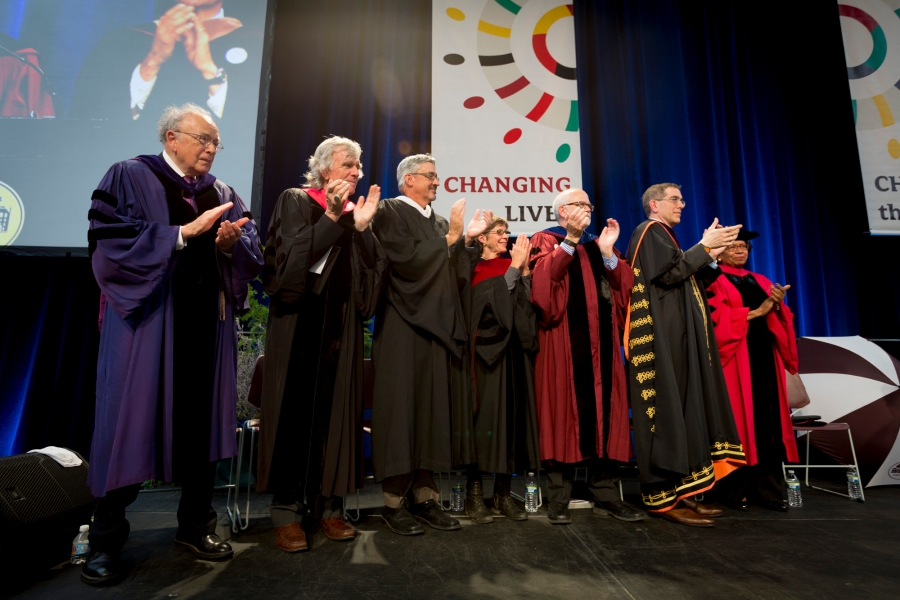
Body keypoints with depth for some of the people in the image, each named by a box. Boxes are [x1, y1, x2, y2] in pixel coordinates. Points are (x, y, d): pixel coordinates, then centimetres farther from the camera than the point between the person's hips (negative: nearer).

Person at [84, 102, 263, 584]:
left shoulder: (222, 194, 15)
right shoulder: (129, 178, 1)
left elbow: (253, 252, 8)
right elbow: (108, 240, -13)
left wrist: (232, 242, -13)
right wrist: (183, 232, -18)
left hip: (206, 326, 5)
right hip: (147, 322, -4)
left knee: (202, 424, 8)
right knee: (131, 424, 0)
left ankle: (195, 527, 23)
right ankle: (105, 541, 17)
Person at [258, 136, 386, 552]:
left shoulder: (355, 214, 15)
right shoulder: (295, 201, 2)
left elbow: (372, 273, 4)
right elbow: (288, 257, -14)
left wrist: (361, 227, -8)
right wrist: (331, 217, -17)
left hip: (340, 328, 4)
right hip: (299, 325, -4)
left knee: (333, 413, 5)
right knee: (294, 413, -1)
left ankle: (328, 505, 16)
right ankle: (287, 511, 9)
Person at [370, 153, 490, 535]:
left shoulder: (439, 222, 19)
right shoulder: (390, 213, -1)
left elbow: (457, 276, 13)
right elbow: (408, 260, -16)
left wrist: (467, 239, 2)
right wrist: (450, 237, -10)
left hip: (439, 328, 7)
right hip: (403, 329, -7)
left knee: (433, 410, 6)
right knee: (403, 410, -3)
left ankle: (425, 496, 15)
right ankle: (394, 502, 7)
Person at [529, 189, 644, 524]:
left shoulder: (598, 245, 22)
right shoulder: (546, 241, 6)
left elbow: (623, 288, 9)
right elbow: (542, 281, -15)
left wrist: (608, 253, -2)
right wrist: (570, 239, -14)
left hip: (601, 341, 5)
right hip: (564, 342, -5)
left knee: (604, 415, 5)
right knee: (564, 413, -4)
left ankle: (606, 495, 14)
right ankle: (558, 499, 4)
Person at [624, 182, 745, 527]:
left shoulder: (664, 236, 25)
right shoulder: (649, 231, -3)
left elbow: (689, 281, 23)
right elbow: (668, 272, -18)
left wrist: (712, 255, 11)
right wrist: (704, 246, -8)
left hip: (678, 339, 10)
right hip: (662, 339, -10)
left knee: (682, 411, 7)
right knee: (667, 412, -11)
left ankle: (678, 492, 11)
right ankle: (664, 496, -7)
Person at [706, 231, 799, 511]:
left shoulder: (761, 281, 21)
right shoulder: (714, 282, 1)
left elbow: (782, 319, 13)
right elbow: (717, 318, -12)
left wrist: (777, 305, -8)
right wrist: (756, 311, -14)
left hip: (764, 357, 6)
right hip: (735, 359, -6)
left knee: (767, 420, 3)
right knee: (739, 420, -6)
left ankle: (767, 488, 9)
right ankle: (736, 489, 0)